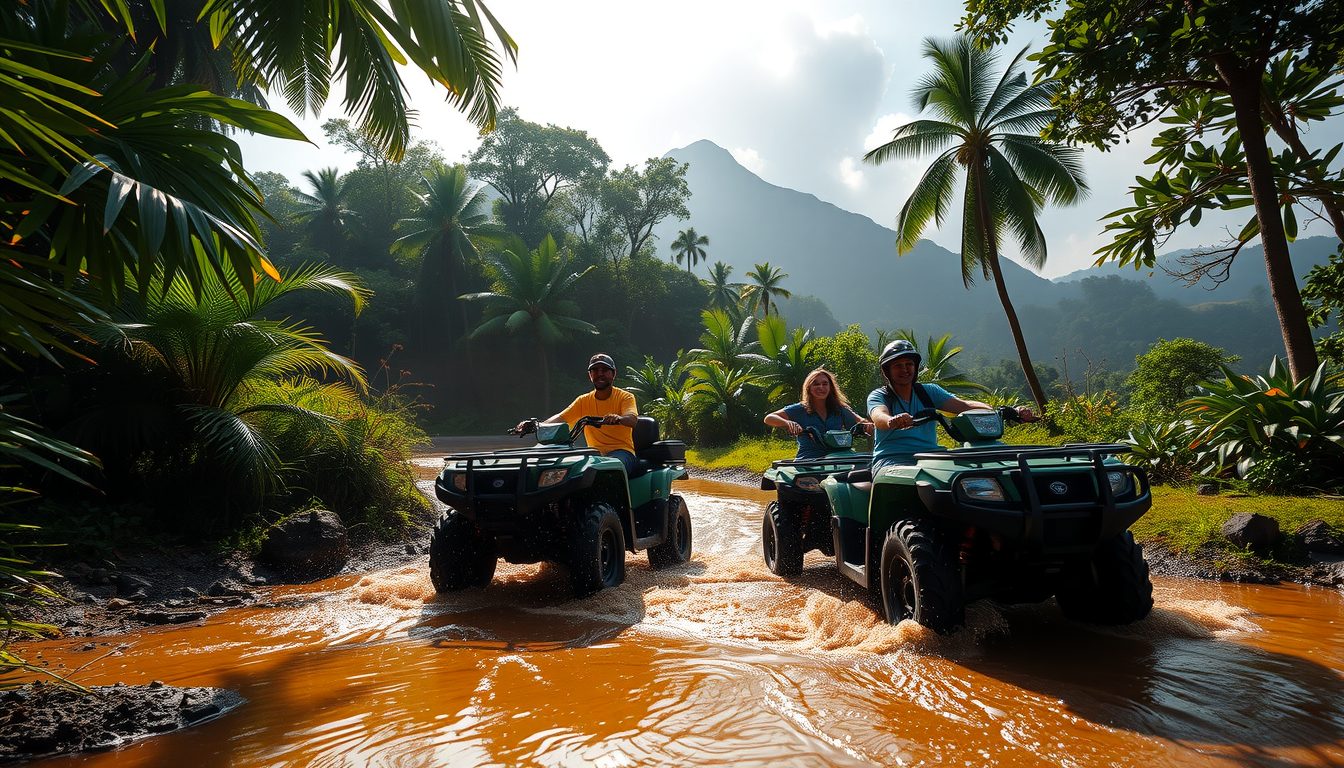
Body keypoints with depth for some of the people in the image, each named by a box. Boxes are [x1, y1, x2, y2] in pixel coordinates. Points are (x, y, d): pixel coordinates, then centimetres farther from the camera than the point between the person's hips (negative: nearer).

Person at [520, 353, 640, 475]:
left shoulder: (625, 397, 3)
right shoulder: (584, 400, 15)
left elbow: (632, 419, -18)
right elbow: (561, 417, 2)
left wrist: (619, 418, -43)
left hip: (621, 451, -3)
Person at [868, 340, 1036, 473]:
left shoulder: (929, 391, 17)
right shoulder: (878, 396, 6)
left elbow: (964, 405, 3)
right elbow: (879, 417, -18)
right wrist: (893, 421, -45)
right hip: (891, 461, -3)